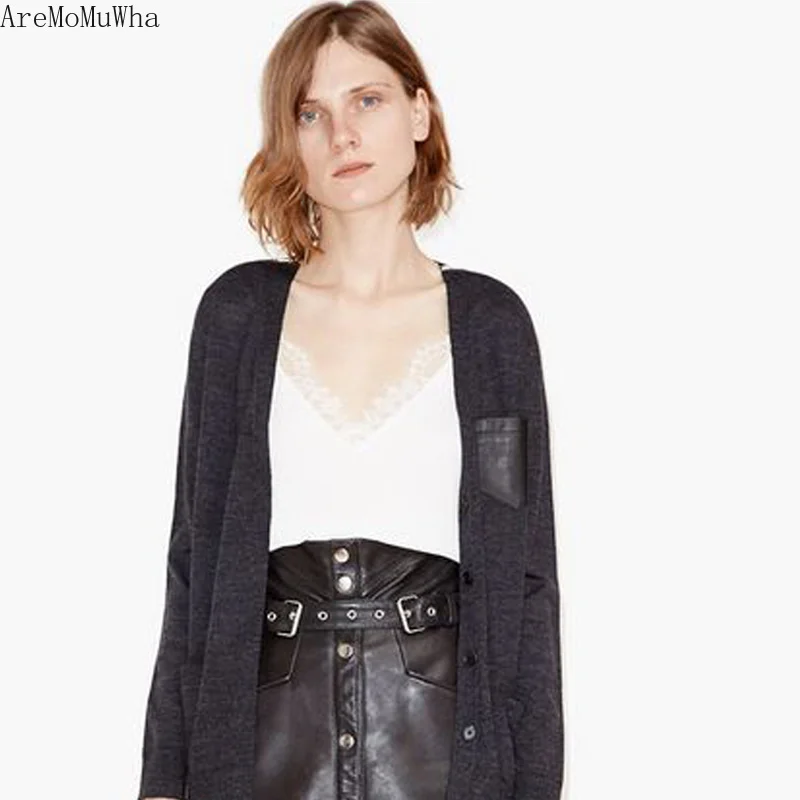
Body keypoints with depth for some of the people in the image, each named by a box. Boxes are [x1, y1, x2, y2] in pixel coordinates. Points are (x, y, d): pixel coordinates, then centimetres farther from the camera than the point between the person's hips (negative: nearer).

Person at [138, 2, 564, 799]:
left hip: (442, 727, 0)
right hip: (268, 727, 1)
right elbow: (196, 552, 4)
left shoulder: (491, 321, 0)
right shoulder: (237, 311, 2)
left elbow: (527, 567, 2)